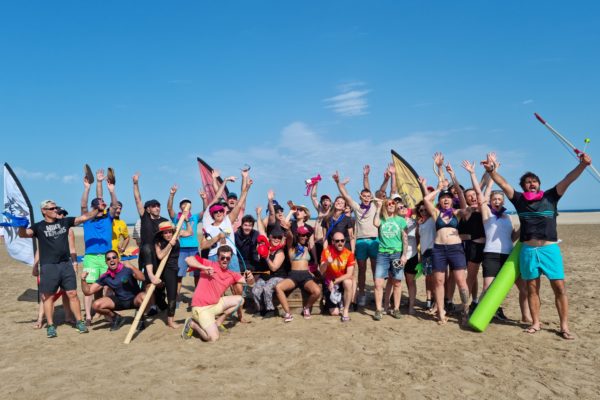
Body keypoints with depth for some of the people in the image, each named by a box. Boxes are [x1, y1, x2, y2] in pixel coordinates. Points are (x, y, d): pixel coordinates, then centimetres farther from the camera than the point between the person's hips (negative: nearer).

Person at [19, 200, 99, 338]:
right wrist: (21, 224, -31)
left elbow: (85, 217, 7)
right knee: (48, 297, 5)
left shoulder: (65, 221, 8)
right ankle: (51, 326, 16)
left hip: (66, 264, 2)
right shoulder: (39, 226, 0)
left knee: (72, 294, 4)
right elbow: (23, 234, -14)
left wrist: (96, 208, -3)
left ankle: (79, 322, 12)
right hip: (48, 266, -2)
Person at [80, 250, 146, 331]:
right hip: (119, 301, 4)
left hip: (134, 299, -4)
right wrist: (83, 280, -20)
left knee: (144, 297, -38)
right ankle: (116, 318, 10)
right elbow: (88, 291, -3)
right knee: (96, 305, -16)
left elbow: (142, 278, -36)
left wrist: (132, 267, -50)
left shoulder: (127, 269, -19)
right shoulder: (105, 277, -6)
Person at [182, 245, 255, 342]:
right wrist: (204, 268, -27)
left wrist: (250, 277, -21)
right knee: (213, 338, -18)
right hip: (201, 307, -6)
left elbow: (250, 282, 2)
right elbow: (188, 259, -15)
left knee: (239, 299, -1)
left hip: (215, 305, 6)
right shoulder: (209, 264, -6)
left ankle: (217, 323, 5)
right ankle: (193, 324, 8)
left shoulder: (232, 274, 8)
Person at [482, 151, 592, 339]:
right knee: (532, 288, 8)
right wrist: (491, 170, -19)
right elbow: (503, 184, -4)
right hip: (528, 250, 1)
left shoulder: (550, 196, 4)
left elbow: (567, 180, -7)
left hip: (550, 249, -1)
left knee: (559, 288, -2)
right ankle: (536, 323, 20)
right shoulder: (519, 199, 6)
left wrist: (582, 165, -22)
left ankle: (564, 327, 7)